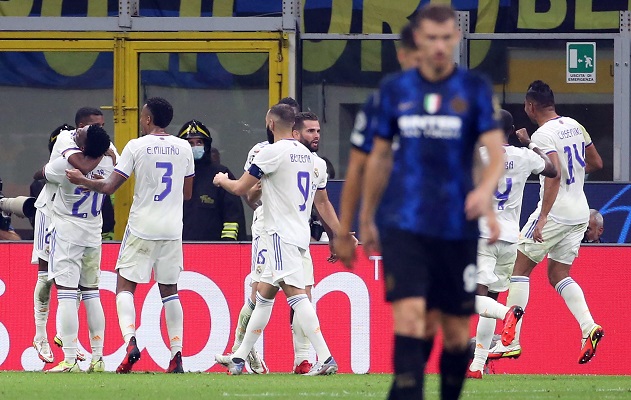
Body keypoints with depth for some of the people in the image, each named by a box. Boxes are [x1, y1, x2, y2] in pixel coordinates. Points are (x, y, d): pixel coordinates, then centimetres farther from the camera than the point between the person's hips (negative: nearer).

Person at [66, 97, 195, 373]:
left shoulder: (136, 146, -6)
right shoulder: (183, 148, 5)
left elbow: (110, 187, -7)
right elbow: (187, 193, 13)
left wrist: (82, 180, 9)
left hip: (142, 227, -3)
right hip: (172, 229, 4)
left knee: (125, 286, 3)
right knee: (169, 290, 12)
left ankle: (130, 340, -19)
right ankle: (177, 353, 5)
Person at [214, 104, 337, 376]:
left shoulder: (272, 152, -11)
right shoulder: (305, 154, 14)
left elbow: (241, 189, -5)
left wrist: (222, 180, 16)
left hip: (282, 233, -9)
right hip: (300, 231, 9)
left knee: (295, 292, -16)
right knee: (263, 293, 16)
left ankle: (325, 358, -26)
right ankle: (239, 358, 22)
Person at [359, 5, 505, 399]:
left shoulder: (475, 88, 1)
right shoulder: (395, 89, 7)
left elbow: (497, 152, -8)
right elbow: (379, 157, 18)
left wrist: (485, 190, -28)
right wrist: (366, 219, 21)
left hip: (457, 228, 0)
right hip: (404, 224, 0)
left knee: (456, 332, 5)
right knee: (411, 317, -17)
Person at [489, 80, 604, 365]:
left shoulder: (543, 135, -14)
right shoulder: (575, 126, 10)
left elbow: (554, 174, -26)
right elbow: (596, 163, 19)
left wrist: (543, 218, -29)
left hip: (555, 211, -8)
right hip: (580, 212, 8)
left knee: (519, 267, 1)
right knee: (558, 274, 15)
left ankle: (511, 342, -3)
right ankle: (589, 327, -7)